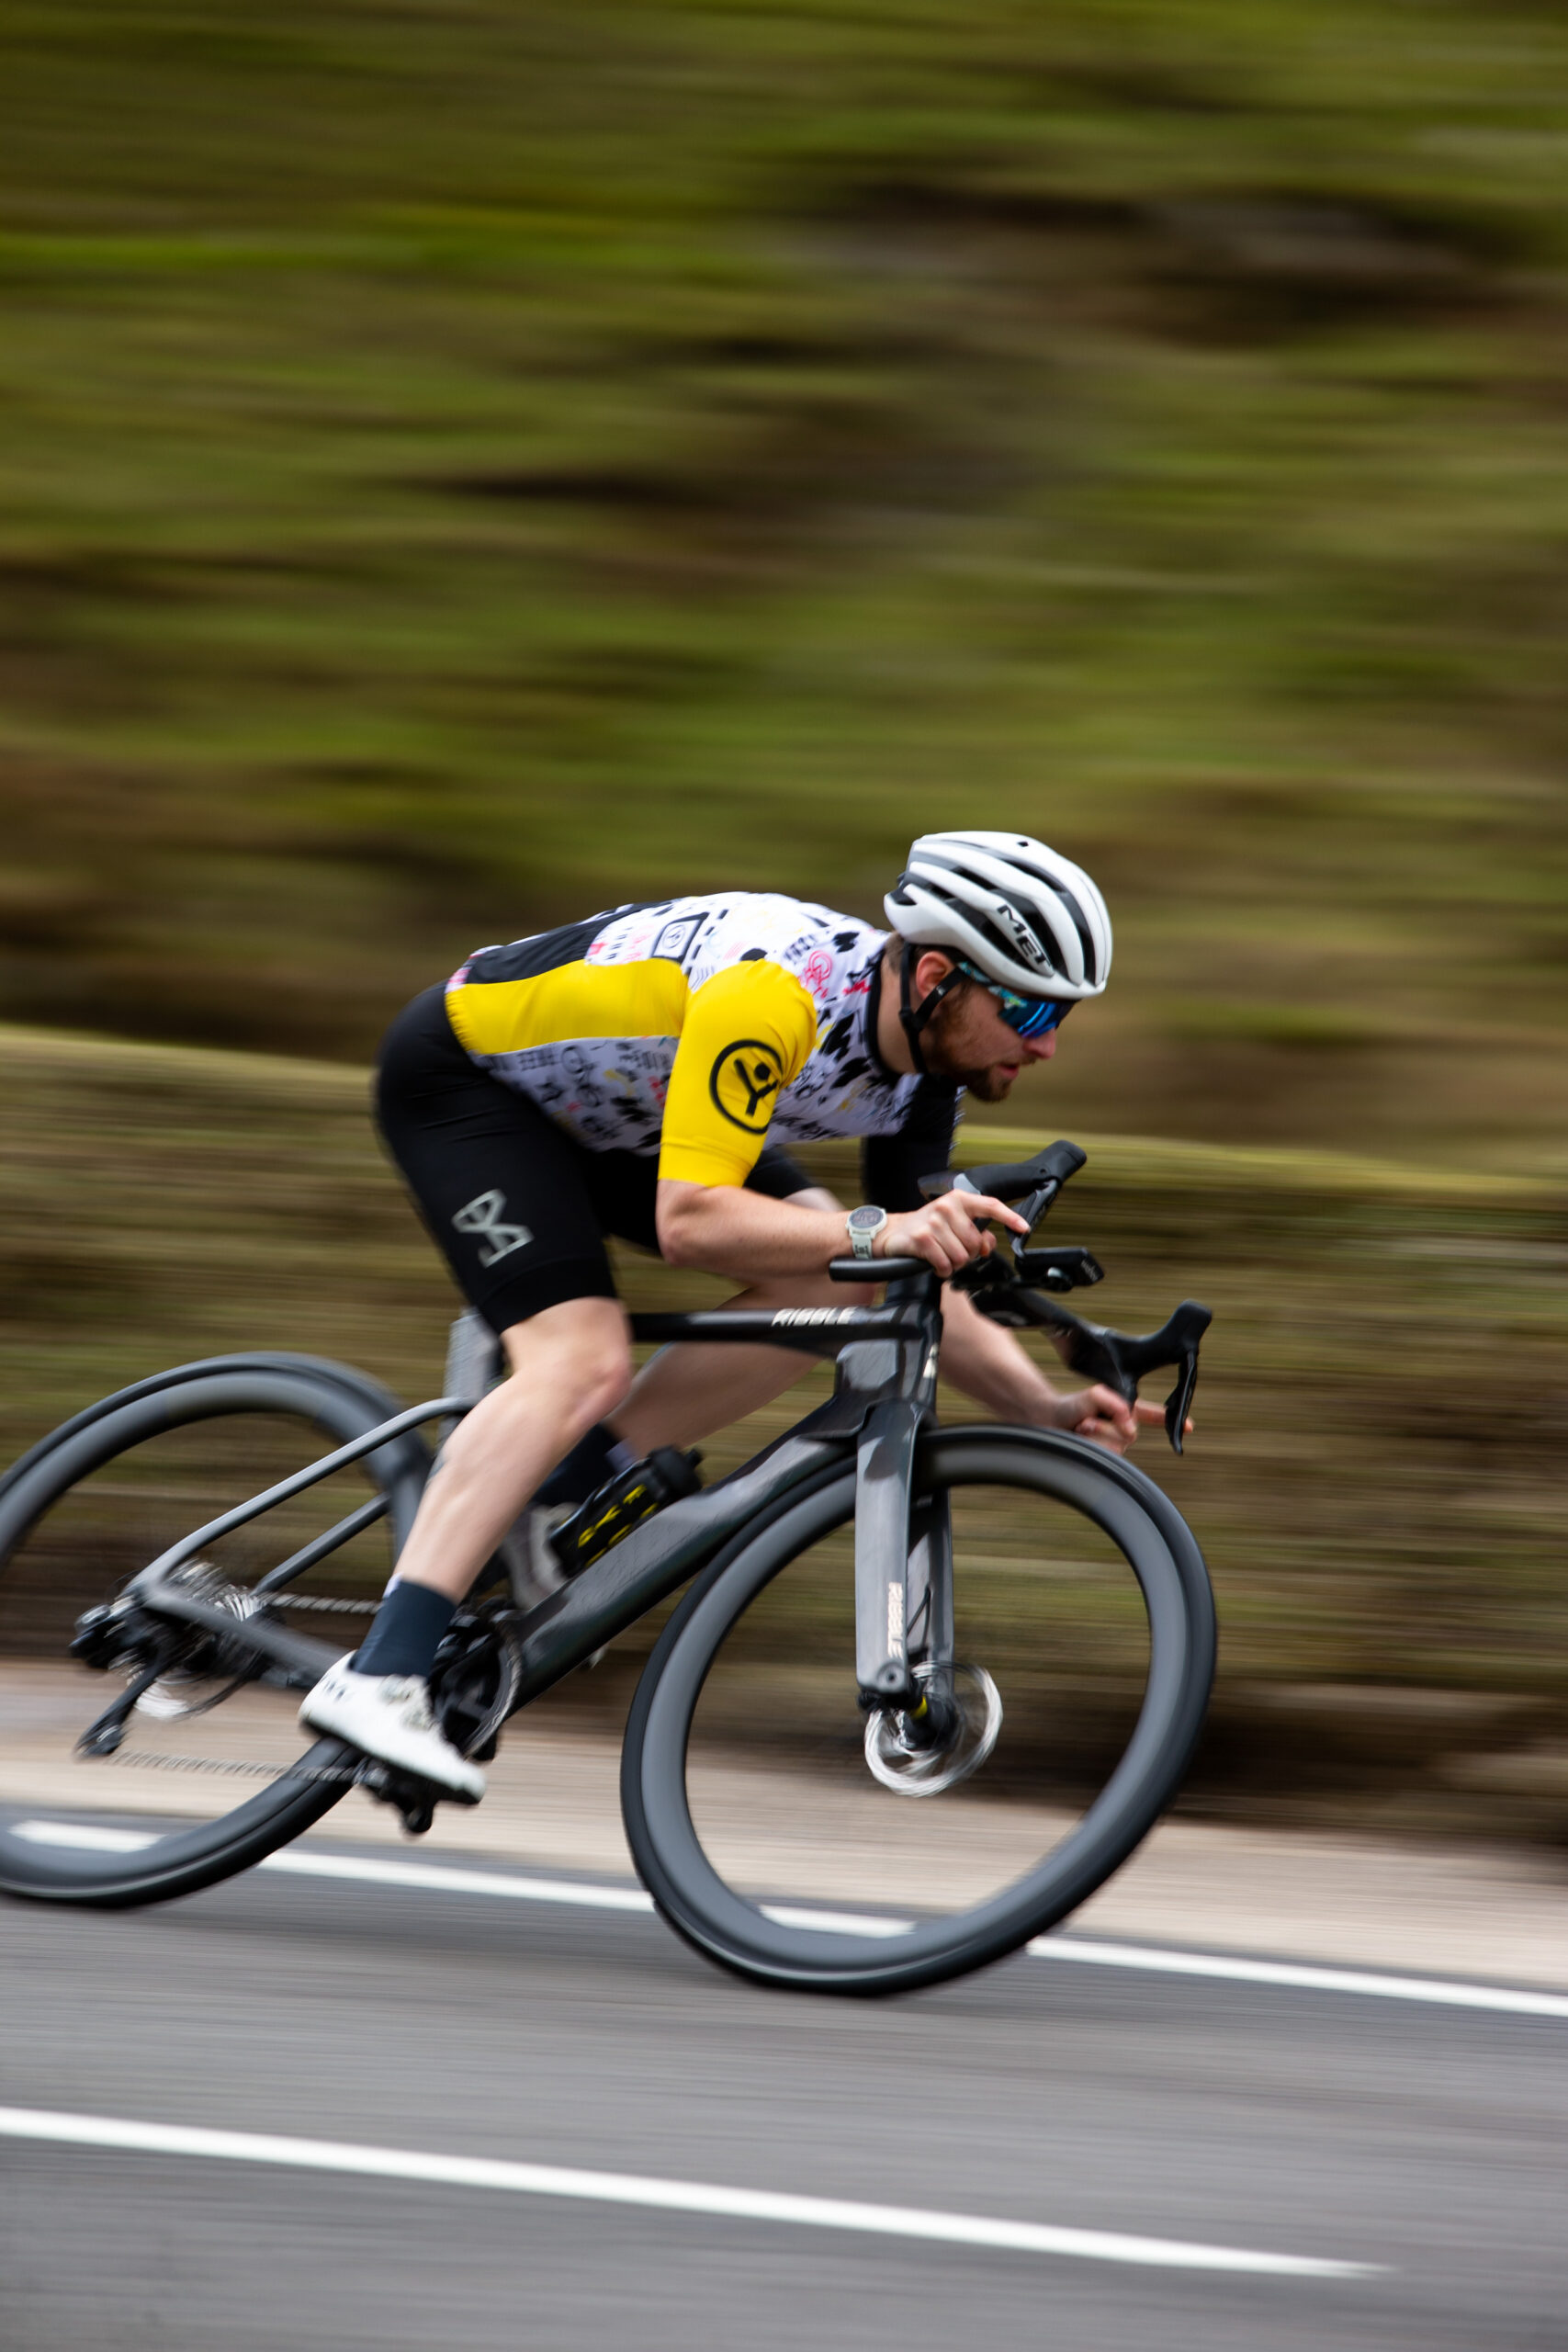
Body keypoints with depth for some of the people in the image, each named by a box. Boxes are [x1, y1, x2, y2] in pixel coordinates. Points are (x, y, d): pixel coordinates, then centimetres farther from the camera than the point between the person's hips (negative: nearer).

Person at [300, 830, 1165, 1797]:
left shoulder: (924, 1072, -9)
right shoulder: (775, 994, -35)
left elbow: (924, 1289, -3)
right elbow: (689, 1219, -40)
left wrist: (1047, 1407, -18)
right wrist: (880, 1234, -49)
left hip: (606, 1113, 9)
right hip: (464, 1071, -9)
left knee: (829, 1282, -9)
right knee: (582, 1362, -26)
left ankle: (560, 1498, -4)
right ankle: (378, 1678, -29)